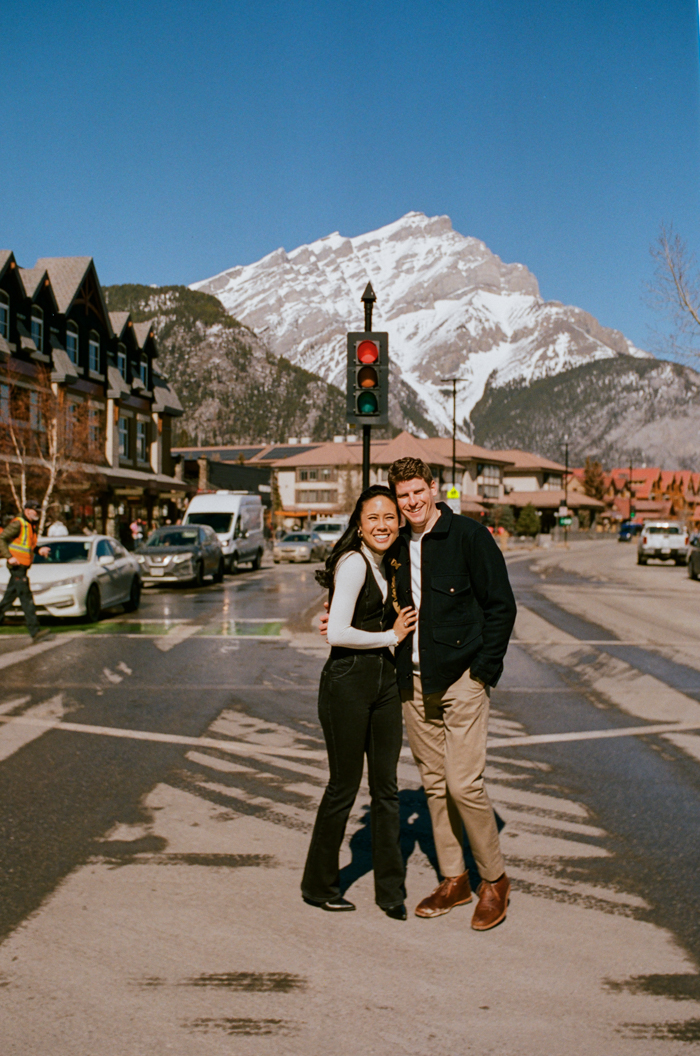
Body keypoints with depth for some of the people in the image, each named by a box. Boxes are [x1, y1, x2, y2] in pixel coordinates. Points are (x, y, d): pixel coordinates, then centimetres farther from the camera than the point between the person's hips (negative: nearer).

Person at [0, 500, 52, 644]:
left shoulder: (31, 526, 17)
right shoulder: (18, 524, -11)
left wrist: (40, 550, 11)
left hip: (23, 567, 10)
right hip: (17, 565, -10)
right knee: (26, 599, -12)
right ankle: (35, 632, -15)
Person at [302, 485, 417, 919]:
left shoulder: (383, 565, 14)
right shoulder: (354, 563, -14)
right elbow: (337, 633, -22)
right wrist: (392, 636, -12)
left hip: (385, 679, 8)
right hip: (348, 681, -8)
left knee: (386, 786, 11)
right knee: (344, 786, 4)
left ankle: (390, 890, 22)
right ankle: (319, 885, 22)